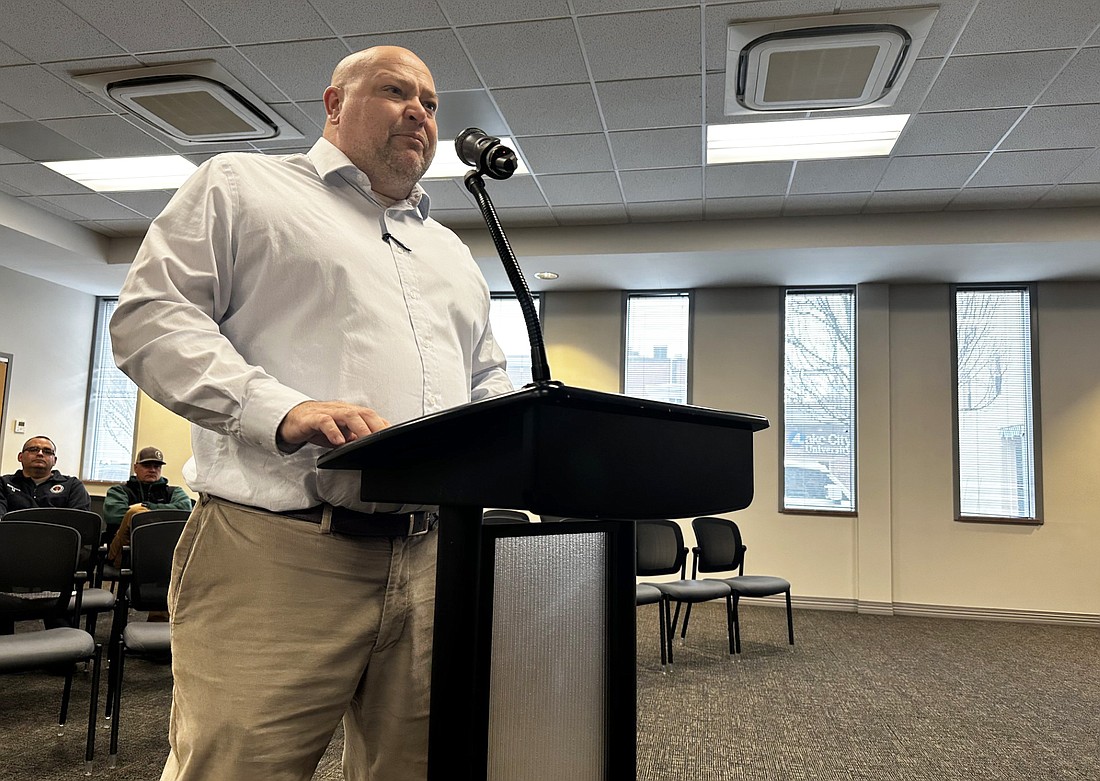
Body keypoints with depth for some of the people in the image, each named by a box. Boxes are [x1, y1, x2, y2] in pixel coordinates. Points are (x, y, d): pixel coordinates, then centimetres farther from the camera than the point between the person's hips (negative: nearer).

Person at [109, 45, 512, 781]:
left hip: (435, 561, 6)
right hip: (276, 554, -5)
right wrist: (282, 410, -17)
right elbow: (151, 316, -1)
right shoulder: (239, 185, 11)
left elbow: (488, 382, 28)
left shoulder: (452, 251, 27)